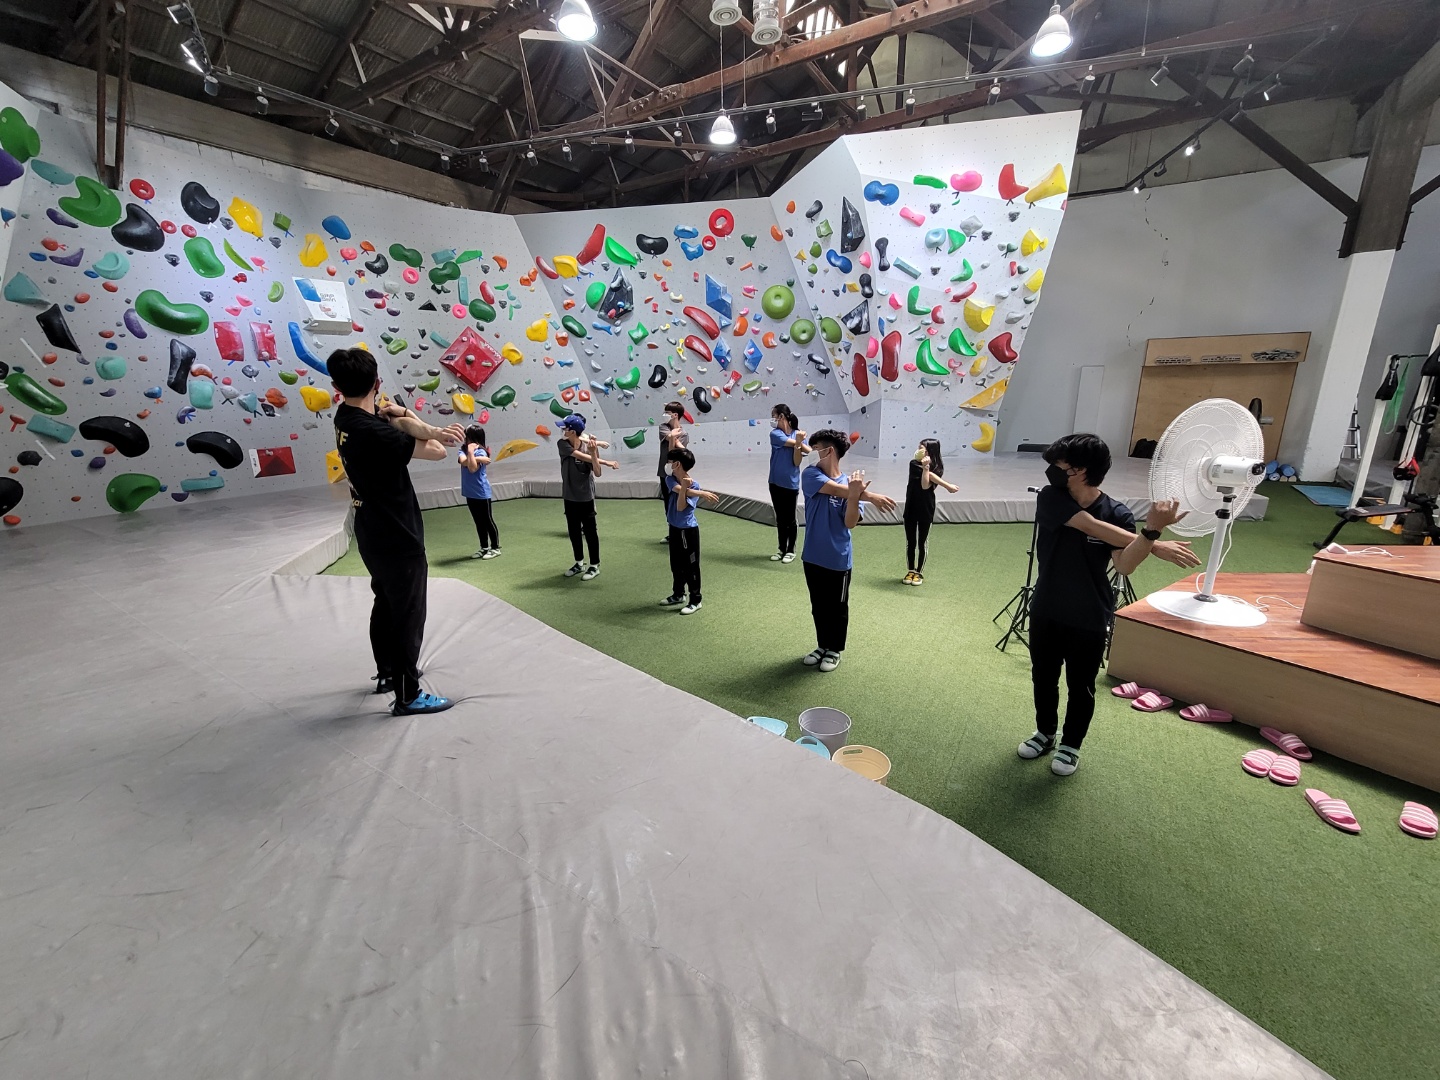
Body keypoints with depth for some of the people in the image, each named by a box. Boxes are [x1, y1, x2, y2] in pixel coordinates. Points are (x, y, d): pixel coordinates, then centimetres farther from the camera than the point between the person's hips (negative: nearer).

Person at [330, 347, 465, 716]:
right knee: (409, 615, 1)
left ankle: (387, 673, 39)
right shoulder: (374, 433, -27)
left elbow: (400, 422, -6)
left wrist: (432, 430, -29)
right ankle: (408, 695, 12)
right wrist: (406, 416, -8)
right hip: (398, 540, -9)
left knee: (386, 606, 22)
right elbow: (438, 452, -23)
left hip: (374, 537, 9)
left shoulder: (346, 418, 1)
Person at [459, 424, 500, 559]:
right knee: (479, 522, 15)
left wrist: (471, 452, -23)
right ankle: (484, 548, 26)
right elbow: (463, 461, -16)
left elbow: (472, 468, -24)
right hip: (470, 493, 7)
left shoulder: (480, 452, -13)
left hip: (482, 493, -7)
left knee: (488, 521, 3)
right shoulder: (463, 450, 4)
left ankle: (495, 548, 13)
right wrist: (477, 458, -22)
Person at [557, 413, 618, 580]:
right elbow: (582, 456, -20)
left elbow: (597, 473, -21)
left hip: (586, 496, -4)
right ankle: (579, 563, 30)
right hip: (570, 496, 4)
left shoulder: (589, 446, -14)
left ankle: (594, 566, 17)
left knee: (590, 531, 5)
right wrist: (607, 462, -21)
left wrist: (594, 451, -34)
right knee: (573, 531, 14)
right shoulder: (563, 444, -8)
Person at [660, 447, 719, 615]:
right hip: (674, 528, 7)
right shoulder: (671, 480, -3)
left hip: (688, 530, -7)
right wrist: (700, 493, -36)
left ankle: (695, 601, 15)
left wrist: (684, 488, -34)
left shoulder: (694, 485, -17)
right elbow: (678, 489, -25)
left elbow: (681, 507, -23)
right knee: (676, 564, 19)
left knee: (690, 566, 3)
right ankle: (678, 595, 37)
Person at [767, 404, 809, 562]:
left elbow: (797, 462, -13)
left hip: (791, 484, -2)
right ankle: (782, 549, 25)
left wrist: (799, 443, -21)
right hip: (776, 482, 2)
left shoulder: (799, 435, -4)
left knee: (790, 518, 7)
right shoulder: (775, 434, -3)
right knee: (780, 518, 12)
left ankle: (791, 550, 21)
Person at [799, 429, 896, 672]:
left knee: (837, 607, 13)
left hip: (838, 559, -2)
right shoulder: (810, 475, -5)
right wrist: (869, 496, -33)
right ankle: (822, 646, 36)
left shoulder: (852, 484, -7)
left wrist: (855, 496, -31)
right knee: (818, 606, 17)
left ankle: (835, 650, 32)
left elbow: (850, 523, -15)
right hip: (812, 556, 2)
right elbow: (834, 489, -24)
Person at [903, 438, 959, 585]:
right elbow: (930, 476, -16)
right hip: (910, 508, 2)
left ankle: (919, 573, 19)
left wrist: (926, 466, -27)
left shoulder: (937, 468, -7)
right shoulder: (914, 464, -4)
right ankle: (910, 571, 22)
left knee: (922, 542, 7)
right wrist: (947, 485, -14)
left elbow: (926, 486, -22)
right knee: (910, 542, 9)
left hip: (926, 510, -2)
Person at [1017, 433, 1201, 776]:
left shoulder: (1118, 514, -12)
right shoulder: (1050, 499, -12)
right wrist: (1154, 545, -27)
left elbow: (1125, 564, -27)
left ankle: (1070, 745, 36)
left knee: (1080, 687, 13)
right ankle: (1045, 733, 41)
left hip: (1089, 619, -2)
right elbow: (1093, 527, -24)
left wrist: (1152, 530, -44)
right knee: (1043, 678, 18)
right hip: (1046, 611, 2)